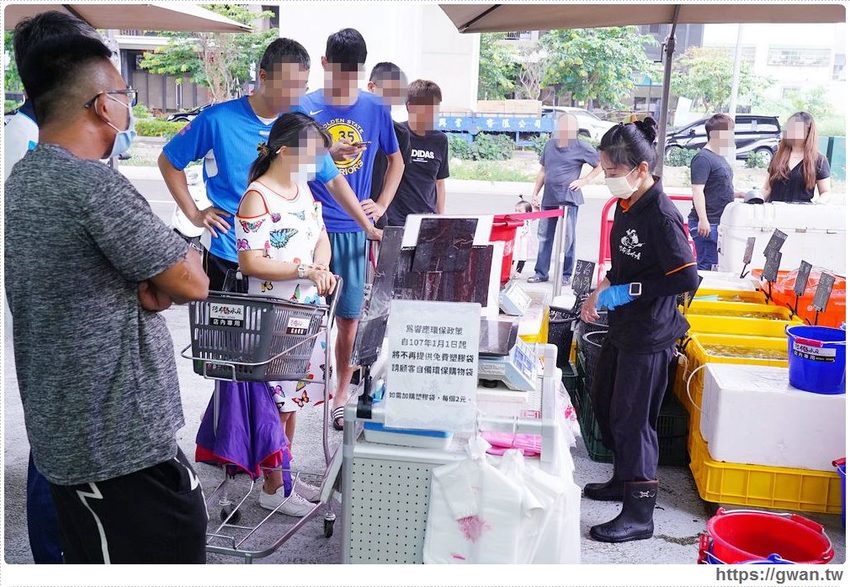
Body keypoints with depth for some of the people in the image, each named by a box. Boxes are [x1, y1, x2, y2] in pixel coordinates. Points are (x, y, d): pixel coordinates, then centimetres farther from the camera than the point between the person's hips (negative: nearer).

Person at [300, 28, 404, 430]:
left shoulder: (376, 109, 4)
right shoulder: (303, 107, 0)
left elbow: (396, 161, 17)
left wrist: (382, 205, 4)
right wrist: (330, 153, -19)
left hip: (354, 228, 1)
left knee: (348, 315, 5)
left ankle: (342, 395, 19)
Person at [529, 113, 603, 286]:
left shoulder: (581, 147, -4)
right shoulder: (549, 145, 11)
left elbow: (601, 165, 0)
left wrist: (585, 180, -7)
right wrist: (535, 193, 15)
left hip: (569, 198, -5)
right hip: (548, 198, 5)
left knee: (568, 238, 0)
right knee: (544, 236, 9)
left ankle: (566, 274, 9)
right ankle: (541, 272, 18)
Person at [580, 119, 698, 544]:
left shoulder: (661, 216, -22)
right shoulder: (627, 205, 6)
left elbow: (687, 278, -26)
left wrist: (627, 292, -23)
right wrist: (601, 292, 6)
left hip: (649, 336, -10)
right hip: (622, 328, 10)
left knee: (631, 419, -2)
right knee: (603, 402, 20)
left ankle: (640, 515, 11)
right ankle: (624, 480, 38)